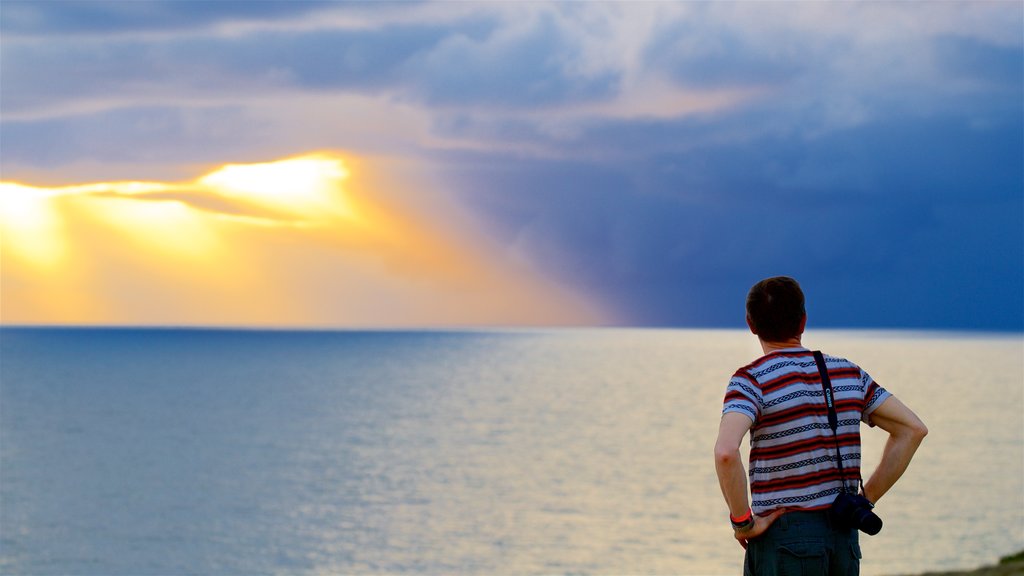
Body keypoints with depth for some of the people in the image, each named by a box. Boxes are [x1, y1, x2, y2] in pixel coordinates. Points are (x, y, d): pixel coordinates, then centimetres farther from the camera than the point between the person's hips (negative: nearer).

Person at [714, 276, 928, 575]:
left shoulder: (752, 380, -9)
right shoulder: (848, 373, 8)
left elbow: (726, 452, -27)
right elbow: (913, 428, 10)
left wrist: (742, 521, -13)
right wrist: (866, 500, 10)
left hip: (783, 537, -5)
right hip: (844, 537, 6)